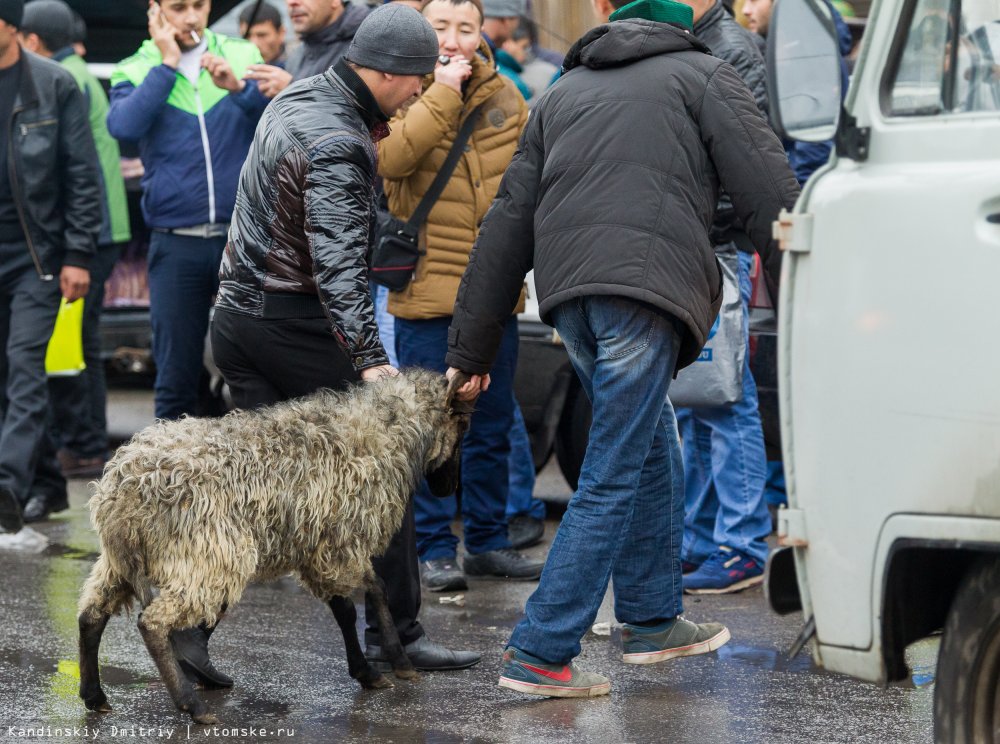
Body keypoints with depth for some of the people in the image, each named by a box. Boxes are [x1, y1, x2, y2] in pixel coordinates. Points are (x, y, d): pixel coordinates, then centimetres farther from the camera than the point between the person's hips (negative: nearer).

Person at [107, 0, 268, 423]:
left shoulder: (243, 56, 7)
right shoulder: (135, 71, 6)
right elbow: (123, 126, -14)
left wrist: (239, 87, -20)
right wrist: (166, 65, -10)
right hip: (176, 244, 0)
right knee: (176, 373, 2)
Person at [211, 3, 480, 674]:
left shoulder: (296, 99, 10)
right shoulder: (337, 146, -20)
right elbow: (338, 265, -29)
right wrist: (370, 360, -35)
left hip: (238, 312, 9)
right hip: (297, 325, -9)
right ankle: (396, 635, 2)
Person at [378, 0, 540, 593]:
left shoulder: (505, 97, 8)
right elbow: (391, 156, -23)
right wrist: (442, 94, -22)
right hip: (427, 288, -4)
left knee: (492, 425, 11)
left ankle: (489, 540, 21)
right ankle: (435, 548, 7)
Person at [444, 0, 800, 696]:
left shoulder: (561, 93, 28)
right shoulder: (704, 73, 15)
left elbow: (507, 227, 22)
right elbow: (770, 191, 2)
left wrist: (470, 351, 22)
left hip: (569, 294, 6)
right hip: (647, 284, -6)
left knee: (654, 446, 22)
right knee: (615, 477, -3)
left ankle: (654, 620, 30)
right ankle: (540, 653, -6)